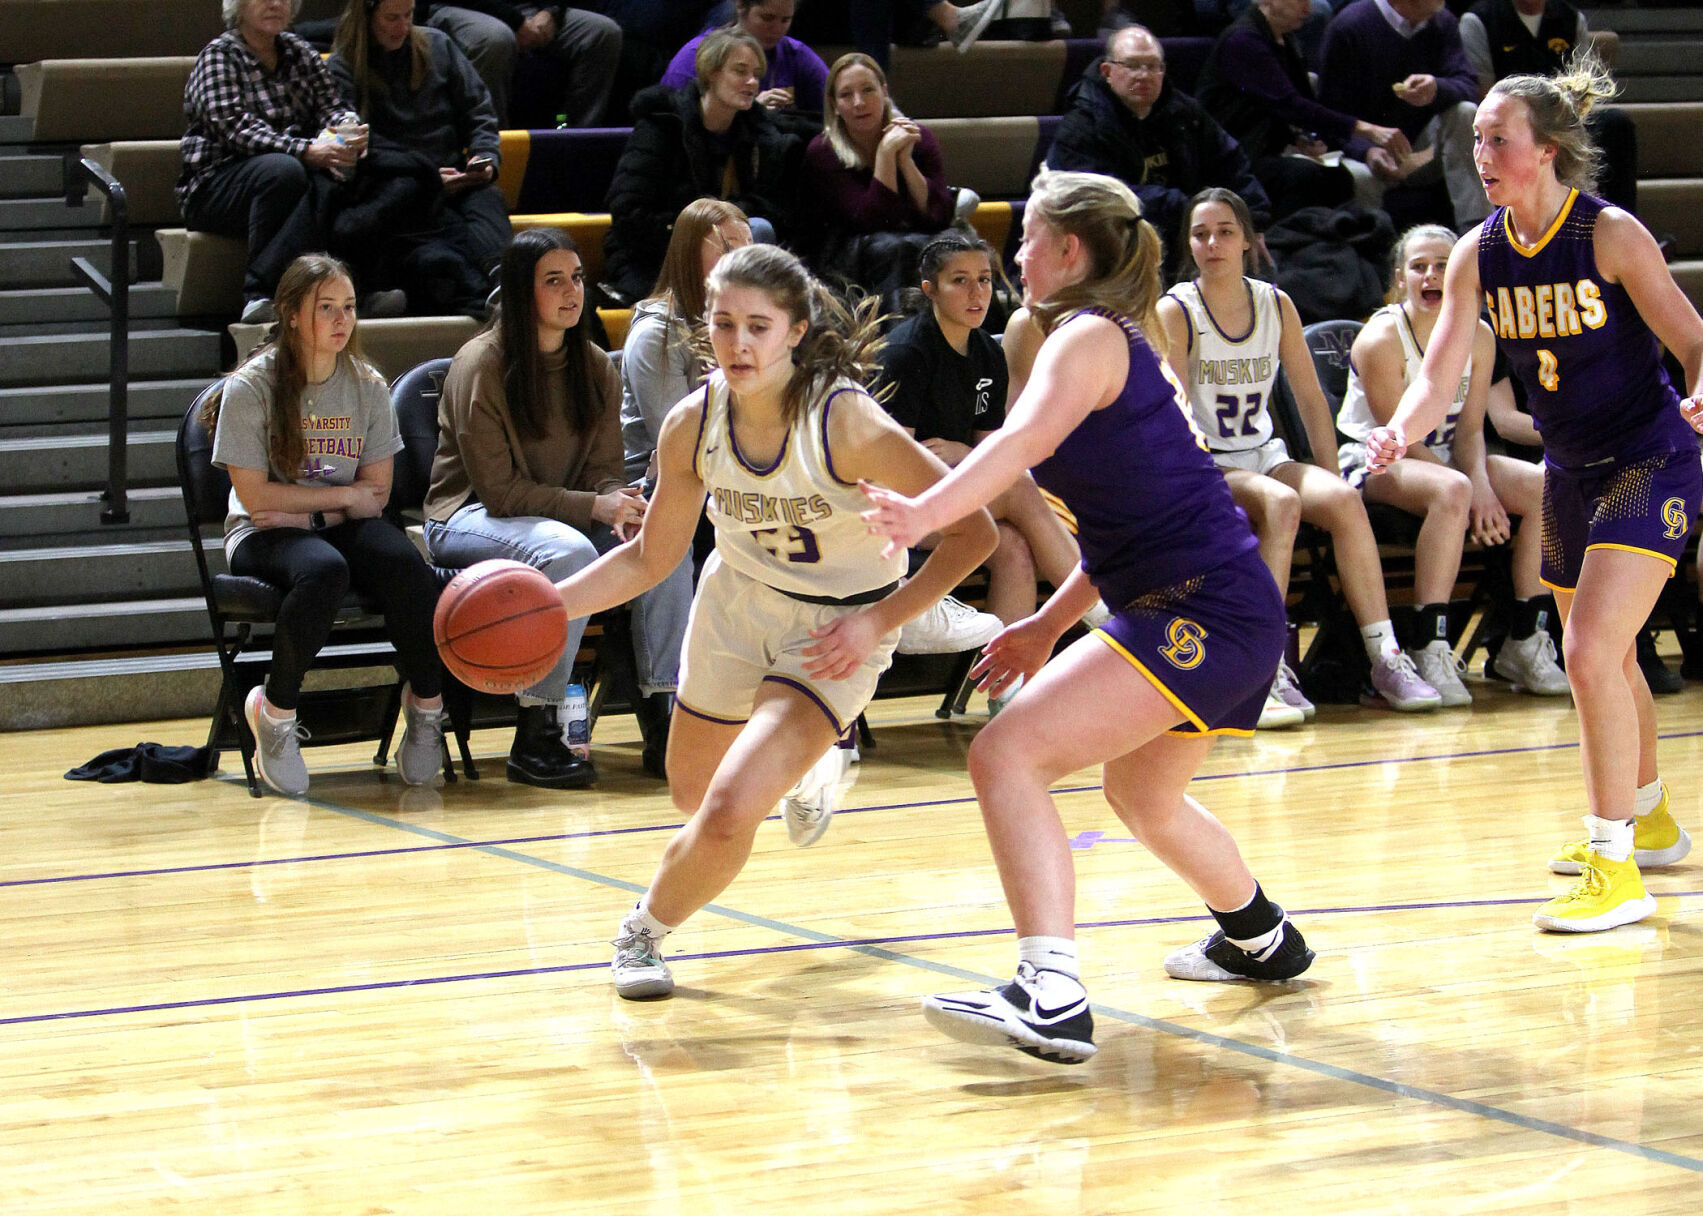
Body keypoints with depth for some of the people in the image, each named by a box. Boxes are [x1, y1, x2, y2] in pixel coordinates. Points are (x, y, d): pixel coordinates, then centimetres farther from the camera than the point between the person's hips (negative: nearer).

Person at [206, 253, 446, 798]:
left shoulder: (367, 386, 3)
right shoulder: (250, 388, -8)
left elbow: (375, 496, 3)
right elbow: (255, 496, -11)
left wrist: (310, 512, -12)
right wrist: (342, 494, -8)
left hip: (344, 527, 3)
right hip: (263, 536, -3)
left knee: (404, 562, -31)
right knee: (324, 571, -38)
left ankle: (426, 705, -13)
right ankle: (275, 712, -20)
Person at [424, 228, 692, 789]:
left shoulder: (595, 368, 6)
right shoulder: (481, 364, -13)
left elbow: (603, 467, 7)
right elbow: (498, 489, -15)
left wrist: (620, 501, -18)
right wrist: (592, 507, -24)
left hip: (566, 516, 6)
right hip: (469, 519, -6)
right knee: (568, 551, -37)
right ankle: (535, 736, -33)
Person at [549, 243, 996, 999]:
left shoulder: (846, 422, -30)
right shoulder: (693, 424, -16)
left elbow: (972, 529, -24)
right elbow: (652, 557, -1)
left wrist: (879, 621, -29)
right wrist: (546, 604, -15)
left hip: (835, 628, -5)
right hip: (735, 603, 5)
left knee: (728, 814, -20)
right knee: (691, 793, 24)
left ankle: (645, 930, 10)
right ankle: (811, 768, 56)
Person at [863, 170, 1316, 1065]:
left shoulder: (1089, 336, -11)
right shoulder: (1128, 336, 18)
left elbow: (1027, 437, -33)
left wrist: (924, 513, -46)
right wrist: (1050, 624, 21)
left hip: (1202, 613, -10)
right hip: (1228, 610, 10)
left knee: (1007, 754, -20)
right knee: (1142, 794, 34)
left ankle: (1051, 997, -32)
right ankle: (1258, 939, 59)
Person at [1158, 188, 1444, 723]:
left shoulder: (1277, 305, 6)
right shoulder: (1174, 312, -7)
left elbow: (1310, 398, 10)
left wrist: (1331, 480, 1)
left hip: (1264, 455, 4)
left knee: (1343, 499, -25)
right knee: (1279, 503, -35)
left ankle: (1386, 659, -26)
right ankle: (1268, 672, -37)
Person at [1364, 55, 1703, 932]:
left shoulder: (1611, 235, -19)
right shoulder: (1479, 254, -4)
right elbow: (1438, 375, -8)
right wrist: (1398, 433, -29)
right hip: (1570, 470, 7)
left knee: (1590, 655, -19)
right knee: (1603, 660, 20)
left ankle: (1616, 868, -12)